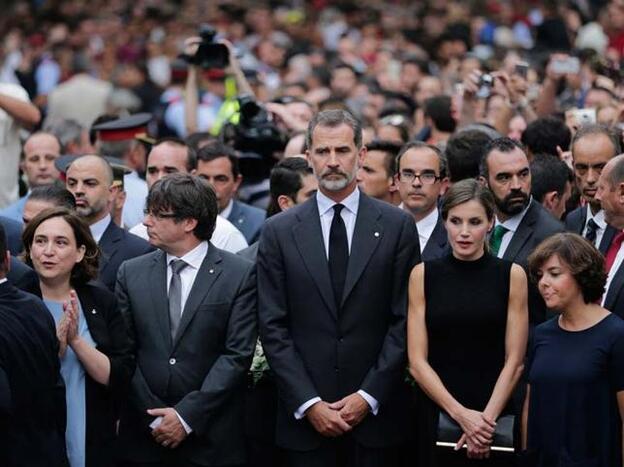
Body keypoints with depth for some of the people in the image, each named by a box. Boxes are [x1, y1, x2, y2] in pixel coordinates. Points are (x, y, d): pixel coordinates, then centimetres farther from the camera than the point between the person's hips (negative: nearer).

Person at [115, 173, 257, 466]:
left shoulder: (240, 275, -2)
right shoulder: (131, 273, 7)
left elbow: (238, 354, -7)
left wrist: (187, 416, -12)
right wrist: (154, 418, -7)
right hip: (143, 437, 2)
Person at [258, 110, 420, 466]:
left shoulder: (398, 226, 3)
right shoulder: (280, 231, 4)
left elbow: (404, 321, 0)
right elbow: (274, 328, 1)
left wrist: (369, 396, -7)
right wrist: (309, 404, -8)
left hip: (377, 413, 0)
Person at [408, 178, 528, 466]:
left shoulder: (512, 275, -1)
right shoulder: (423, 275, 0)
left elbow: (515, 361, -3)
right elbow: (417, 362, -3)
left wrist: (486, 418, -13)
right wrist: (461, 414, -13)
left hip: (495, 418, 0)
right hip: (437, 414, 1)